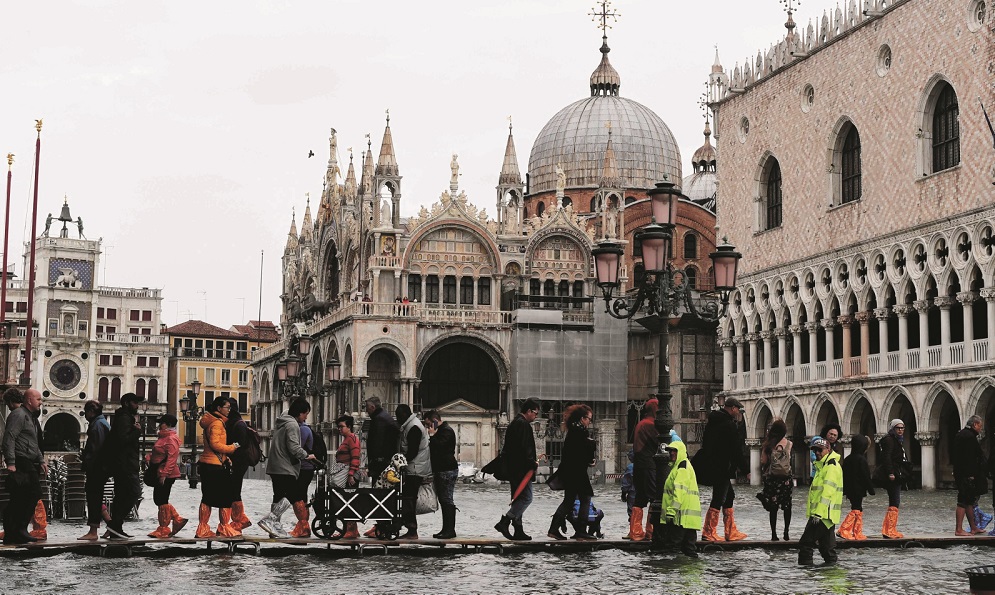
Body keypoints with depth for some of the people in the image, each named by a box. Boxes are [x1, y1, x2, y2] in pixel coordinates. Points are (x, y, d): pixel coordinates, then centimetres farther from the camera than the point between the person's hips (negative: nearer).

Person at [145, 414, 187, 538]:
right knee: (158, 499, 13)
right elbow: (157, 453, 28)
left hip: (167, 475, -11)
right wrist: (149, 457, 7)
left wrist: (164, 474, -25)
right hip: (160, 474, 11)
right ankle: (178, 519, 17)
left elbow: (172, 458, -22)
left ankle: (163, 529, 3)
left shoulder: (171, 439, -16)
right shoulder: (163, 437, 18)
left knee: (162, 500, -5)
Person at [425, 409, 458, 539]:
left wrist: (432, 435, -13)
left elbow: (438, 447, -24)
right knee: (443, 500, 10)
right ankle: (446, 529, 14)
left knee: (447, 500, -9)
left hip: (447, 471, -10)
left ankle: (450, 530, -8)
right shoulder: (440, 431, 20)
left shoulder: (447, 431, -12)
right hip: (440, 470, 10)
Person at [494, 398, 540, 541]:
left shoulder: (514, 423, 20)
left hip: (512, 468, 11)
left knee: (518, 499, 12)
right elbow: (524, 448, -21)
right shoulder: (523, 424, -13)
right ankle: (504, 522, -16)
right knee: (526, 498, -10)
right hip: (521, 469, -11)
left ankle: (518, 532, 13)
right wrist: (533, 463, -11)